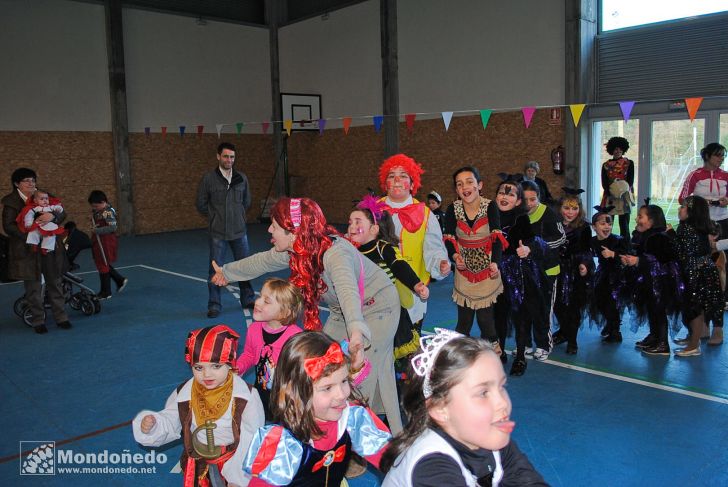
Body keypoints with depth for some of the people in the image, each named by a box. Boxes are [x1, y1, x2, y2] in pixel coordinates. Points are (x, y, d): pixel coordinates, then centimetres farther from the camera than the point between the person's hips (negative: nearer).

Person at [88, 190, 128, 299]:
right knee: (103, 264, 17)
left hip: (106, 243, -9)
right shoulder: (97, 211, 6)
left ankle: (105, 292, 17)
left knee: (103, 266, 3)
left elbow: (112, 227, -28)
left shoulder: (108, 212, -21)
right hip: (98, 242, 9)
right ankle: (120, 280, 30)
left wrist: (96, 230, -23)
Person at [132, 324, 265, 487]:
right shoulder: (183, 395, -12)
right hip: (198, 469, 3)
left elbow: (251, 442, -16)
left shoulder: (246, 396, -21)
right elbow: (169, 423, 2)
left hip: (233, 465, -3)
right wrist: (152, 424, -19)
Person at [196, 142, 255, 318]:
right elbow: (201, 204, 2)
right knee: (215, 269, 3)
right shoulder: (208, 178, -6)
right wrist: (215, 217, 6)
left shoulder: (242, 178, 2)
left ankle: (248, 299, 27)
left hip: (239, 231, 3)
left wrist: (237, 216, 11)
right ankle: (214, 305, 13)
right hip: (217, 232, -3)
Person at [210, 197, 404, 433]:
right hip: (343, 312, 8)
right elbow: (261, 261, 8)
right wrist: (227, 271, 23)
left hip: (377, 307, -8)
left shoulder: (335, 253, -38)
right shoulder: (295, 251, -12)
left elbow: (348, 291, -57)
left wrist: (356, 329, -75)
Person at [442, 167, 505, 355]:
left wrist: (495, 262, -31)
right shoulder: (453, 209, -5)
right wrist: (455, 256, -25)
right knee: (464, 318, 3)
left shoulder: (490, 207, -12)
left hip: (487, 269, -2)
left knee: (485, 316, 1)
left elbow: (497, 238, -16)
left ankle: (492, 348, 25)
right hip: (464, 269, 2)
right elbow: (449, 239, -5)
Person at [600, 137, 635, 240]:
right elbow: (604, 182, 2)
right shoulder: (606, 165, 11)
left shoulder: (629, 163, 8)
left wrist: (623, 190, -18)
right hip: (609, 197, 1)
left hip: (624, 197, -1)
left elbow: (630, 181, 0)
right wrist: (611, 190, -16)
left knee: (624, 224, -3)